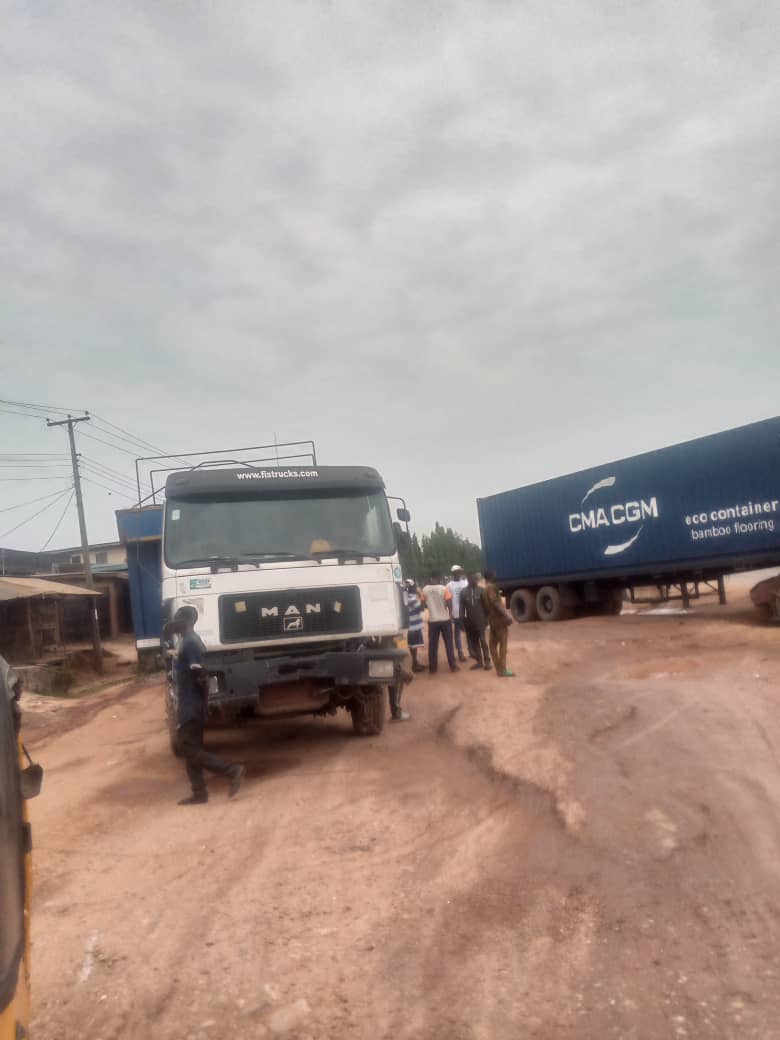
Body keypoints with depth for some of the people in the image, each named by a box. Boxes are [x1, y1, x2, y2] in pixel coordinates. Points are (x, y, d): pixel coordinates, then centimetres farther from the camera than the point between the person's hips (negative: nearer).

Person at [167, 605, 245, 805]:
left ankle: (232, 772, -5)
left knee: (191, 750, -7)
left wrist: (203, 703, -16)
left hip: (192, 706, -10)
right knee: (190, 749, 11)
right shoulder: (188, 641, 13)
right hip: (188, 705, 10)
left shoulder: (191, 643, -19)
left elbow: (201, 676, -23)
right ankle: (199, 793, 15)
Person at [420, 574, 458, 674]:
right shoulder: (444, 588, -9)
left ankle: (433, 668, 10)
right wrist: (450, 614, 4)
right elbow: (449, 604, -11)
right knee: (448, 643, 8)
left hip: (432, 620, 2)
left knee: (432, 645, 8)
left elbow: (423, 603, 7)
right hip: (445, 619, -1)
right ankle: (452, 666, 11)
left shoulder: (425, 590, -2)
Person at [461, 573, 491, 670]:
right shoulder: (463, 592, 1)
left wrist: (486, 618, -4)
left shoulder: (481, 590, -3)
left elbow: (485, 605, -1)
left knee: (483, 641, -1)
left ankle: (487, 661, 4)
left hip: (480, 621, -2)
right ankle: (479, 661, 15)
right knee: (474, 642, 8)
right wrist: (463, 621, -1)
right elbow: (462, 608, 2)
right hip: (469, 622, 2)